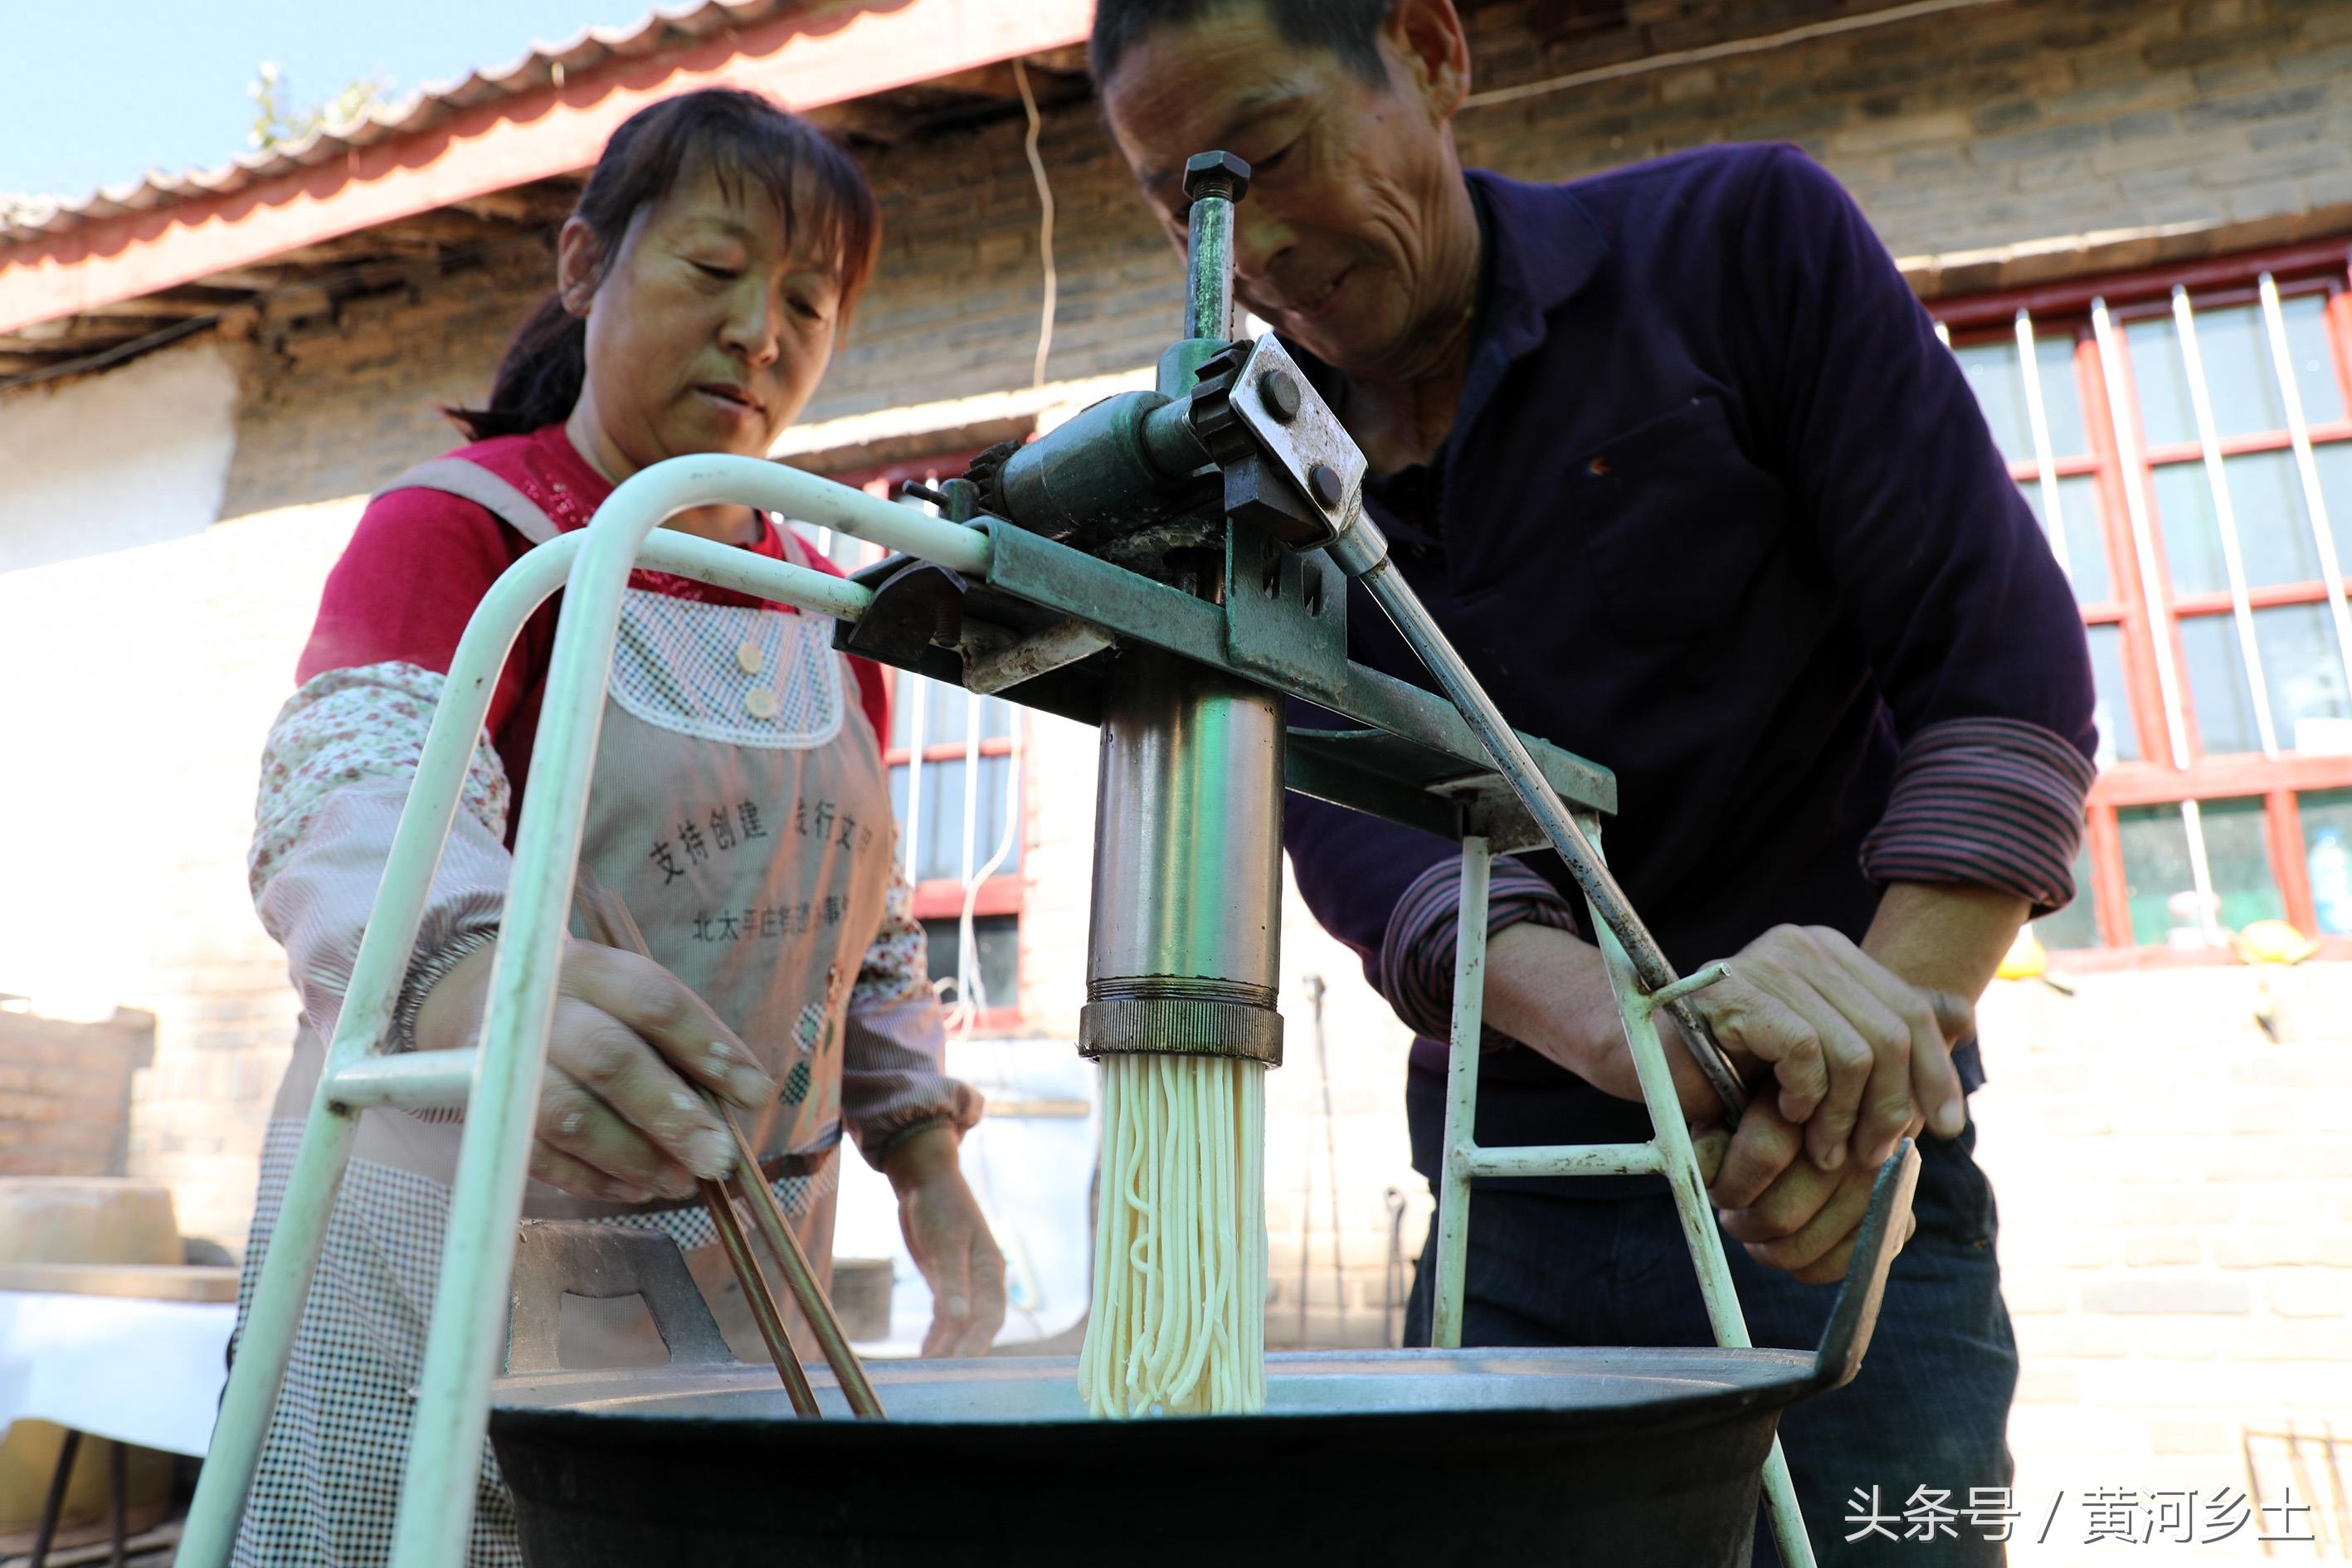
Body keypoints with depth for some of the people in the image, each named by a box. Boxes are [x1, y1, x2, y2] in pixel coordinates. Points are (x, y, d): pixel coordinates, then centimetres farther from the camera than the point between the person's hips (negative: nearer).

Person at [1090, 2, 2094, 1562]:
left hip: (1840, 1196, -2)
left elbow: (2000, 655, -10)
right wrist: (1630, 1034, -32)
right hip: (1506, 1224, 3)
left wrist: (1883, 1039, -22)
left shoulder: (1743, 240, -4)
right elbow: (1344, 820, -14)